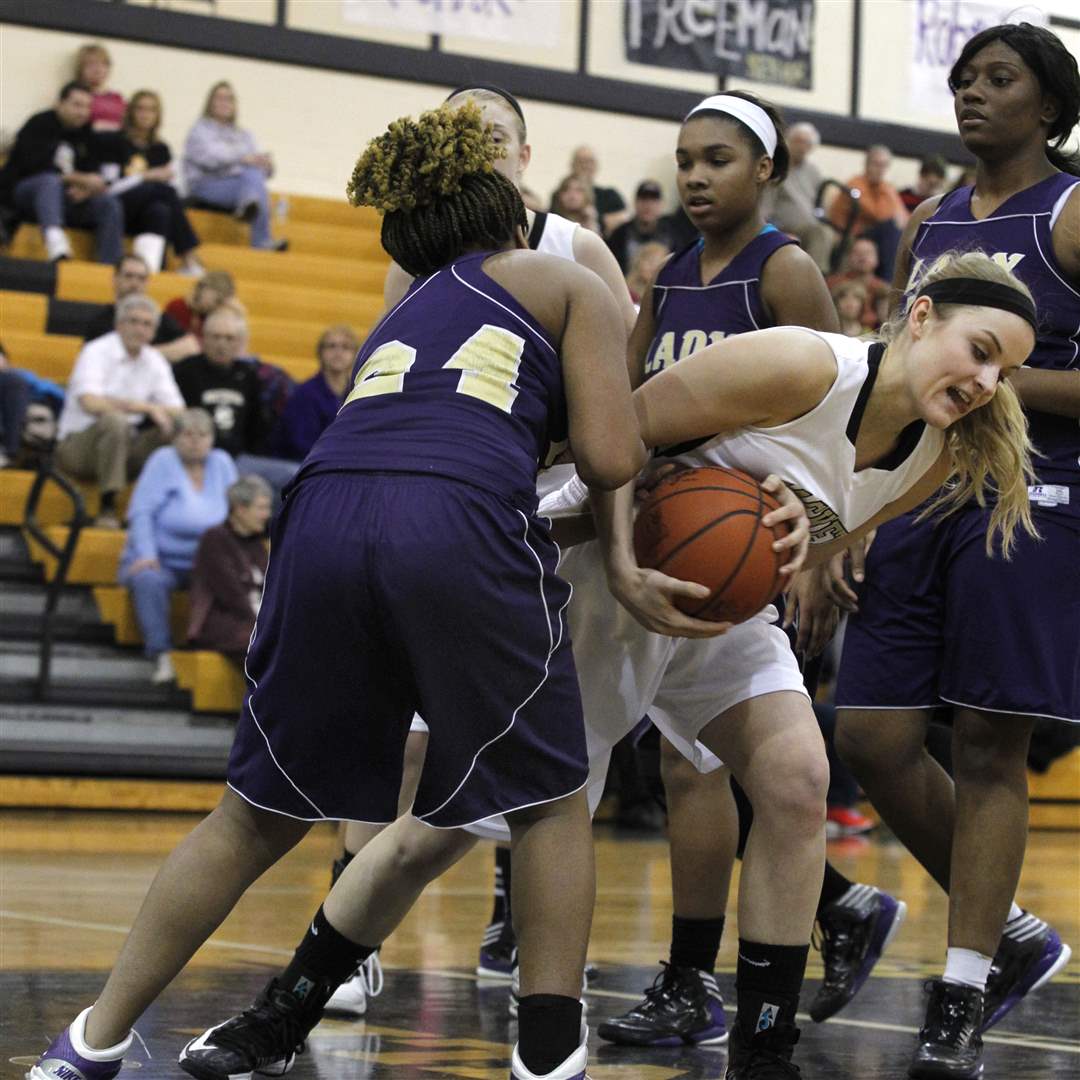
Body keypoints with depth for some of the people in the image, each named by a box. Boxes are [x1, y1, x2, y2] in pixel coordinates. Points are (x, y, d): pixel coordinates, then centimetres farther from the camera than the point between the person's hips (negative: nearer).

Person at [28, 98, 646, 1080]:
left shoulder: (400, 322, 36)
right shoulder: (567, 283, 21)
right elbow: (610, 459, 7)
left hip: (325, 520, 5)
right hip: (464, 526, -4)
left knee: (261, 814, 17)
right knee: (550, 802, 17)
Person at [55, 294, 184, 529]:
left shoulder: (155, 361, 7)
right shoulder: (96, 352, -12)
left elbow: (177, 411, 2)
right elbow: (91, 403, -28)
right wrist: (146, 407, -28)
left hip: (123, 448, 5)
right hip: (76, 446, -5)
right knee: (114, 420, -36)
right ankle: (107, 508, -31)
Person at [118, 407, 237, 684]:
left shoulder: (222, 463, 6)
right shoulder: (163, 461, -6)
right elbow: (141, 513, -12)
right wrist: (146, 556, -25)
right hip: (161, 560, -3)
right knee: (149, 581, -36)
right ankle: (161, 658, -36)